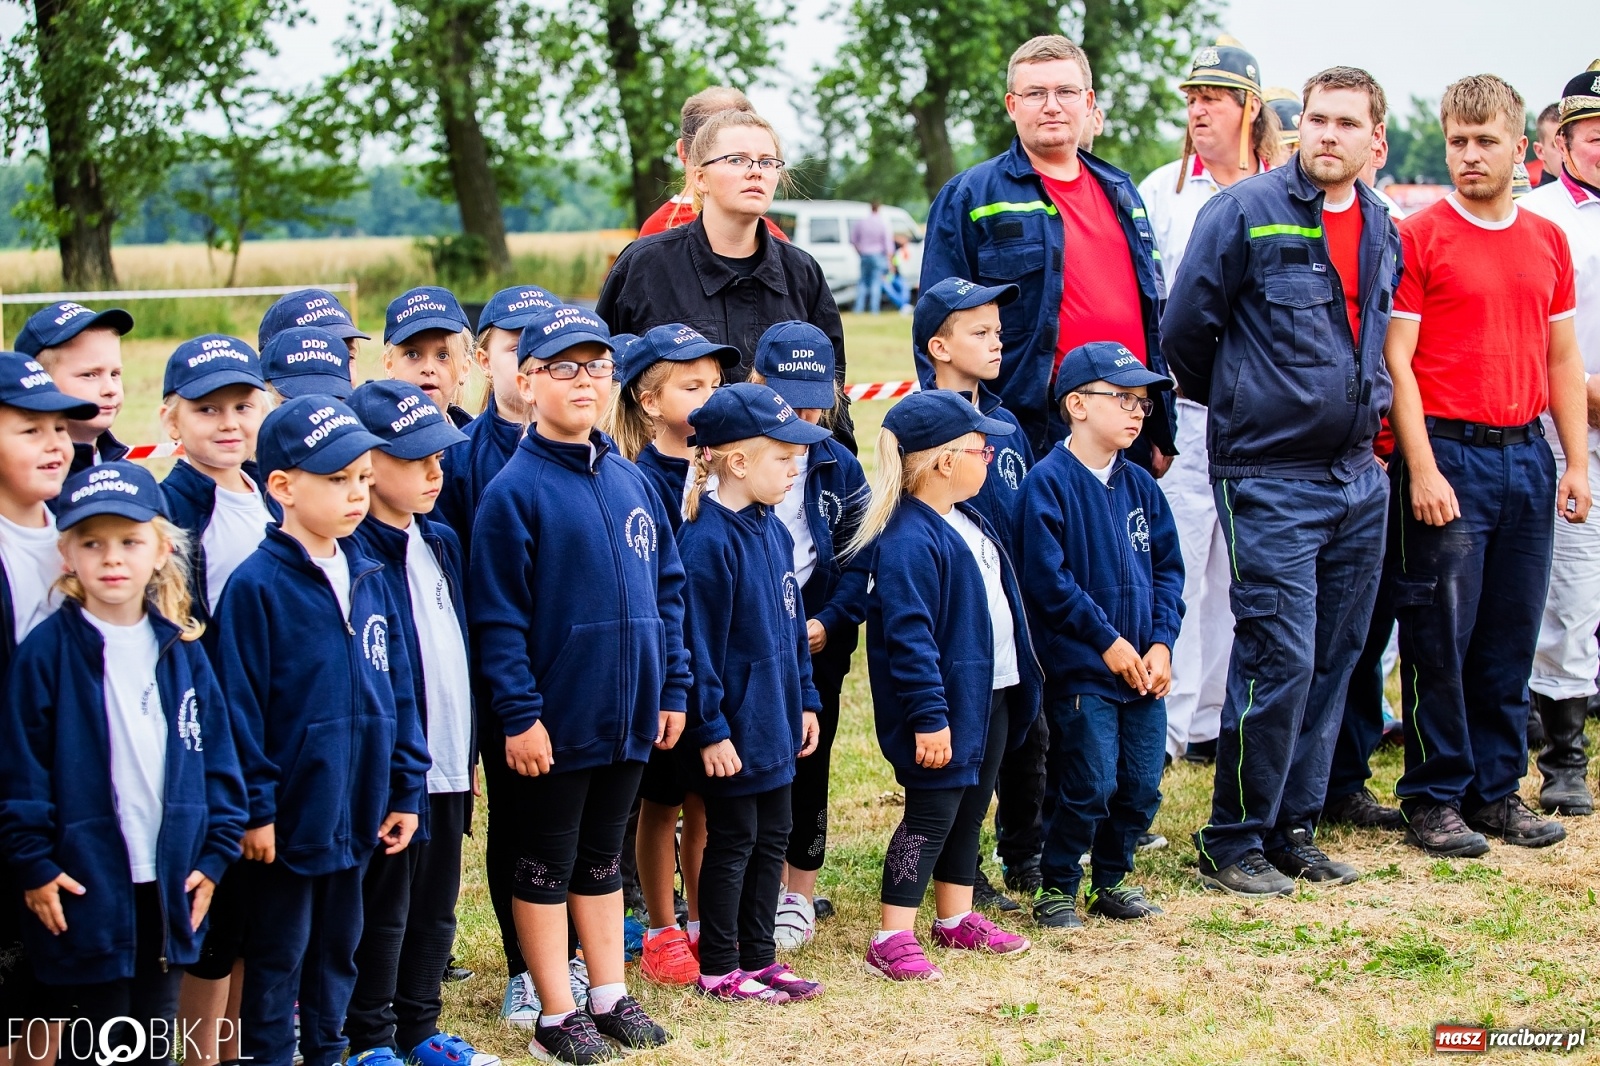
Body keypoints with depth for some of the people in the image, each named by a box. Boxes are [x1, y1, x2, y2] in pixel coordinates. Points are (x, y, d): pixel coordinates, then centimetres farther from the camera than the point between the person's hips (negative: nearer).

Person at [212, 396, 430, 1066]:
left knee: (338, 950, 18)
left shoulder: (368, 579, 6)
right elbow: (240, 705, -15)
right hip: (290, 814, -6)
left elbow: (397, 691, 11)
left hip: (355, 811, 6)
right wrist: (254, 808, -15)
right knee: (277, 959, 6)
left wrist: (405, 789, 9)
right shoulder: (256, 585, -15)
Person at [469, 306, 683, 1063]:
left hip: (627, 715, 6)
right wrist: (518, 713, -17)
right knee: (547, 866, 7)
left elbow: (666, 588, 12)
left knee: (602, 858, 18)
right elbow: (497, 615, -14)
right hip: (554, 718, -6)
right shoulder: (515, 489, -12)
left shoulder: (629, 481, 7)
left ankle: (610, 996, 27)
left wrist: (671, 688, 7)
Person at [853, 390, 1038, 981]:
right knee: (931, 814, -5)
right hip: (947, 701, -9)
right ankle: (892, 939, 1)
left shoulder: (968, 522, 9)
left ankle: (956, 919, 30)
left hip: (990, 694, 9)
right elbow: (908, 638, -26)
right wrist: (928, 717, -26)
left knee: (971, 808, 17)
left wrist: (1020, 680, 21)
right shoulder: (909, 540, -23)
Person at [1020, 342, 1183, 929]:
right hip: (1081, 669, -6)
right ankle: (1056, 888, 11)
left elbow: (1168, 568, 11)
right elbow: (1048, 579, -15)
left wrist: (1161, 643, -2)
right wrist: (1107, 641, -14)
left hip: (1144, 667, 6)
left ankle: (1112, 879, 27)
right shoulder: (1049, 482, -10)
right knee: (1090, 786, -7)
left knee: (1142, 785, 8)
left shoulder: (1140, 485, 9)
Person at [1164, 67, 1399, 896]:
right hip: (1269, 478, -6)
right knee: (1279, 660, -9)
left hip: (1358, 477, 7)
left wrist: (1362, 410, 16)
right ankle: (1231, 842, 3)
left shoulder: (1381, 230, 10)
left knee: (1333, 659, 9)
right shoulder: (1245, 213, -9)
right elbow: (1183, 331, -3)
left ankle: (1292, 828, 20)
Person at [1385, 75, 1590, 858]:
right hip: (1448, 452, -5)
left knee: (1511, 636, 9)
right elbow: (1396, 360, -8)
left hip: (1526, 453, 5)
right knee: (1441, 636, -1)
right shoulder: (1418, 237, -4)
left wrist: (1576, 461, 10)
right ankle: (1433, 798, 8)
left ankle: (1497, 788, 18)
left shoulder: (1548, 242, 12)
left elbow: (1562, 359, 17)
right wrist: (1422, 468, -14)